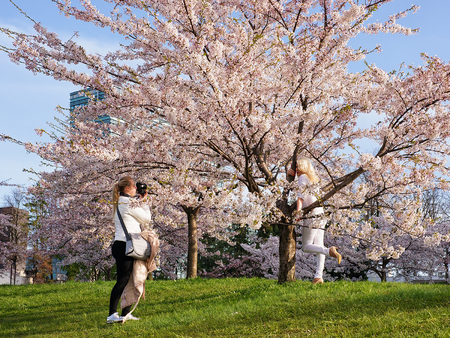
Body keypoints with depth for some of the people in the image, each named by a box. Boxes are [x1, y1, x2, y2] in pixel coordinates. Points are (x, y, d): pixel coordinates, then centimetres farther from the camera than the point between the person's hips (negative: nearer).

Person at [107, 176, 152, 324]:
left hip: (121, 245, 10)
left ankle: (126, 313, 14)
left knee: (130, 280, 12)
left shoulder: (120, 202, 20)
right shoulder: (128, 203, -10)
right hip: (124, 246, -10)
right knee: (122, 280, -14)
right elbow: (147, 218, -1)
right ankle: (112, 314, -18)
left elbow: (138, 218, 21)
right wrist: (144, 201, 10)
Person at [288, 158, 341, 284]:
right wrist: (293, 173, 22)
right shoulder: (314, 178, 21)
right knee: (318, 246, 1)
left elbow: (301, 196, -14)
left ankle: (330, 251, -27)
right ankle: (318, 276, -4)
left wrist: (298, 211, -22)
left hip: (311, 216, -8)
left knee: (306, 246, -6)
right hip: (320, 214, 8)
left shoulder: (303, 177, -3)